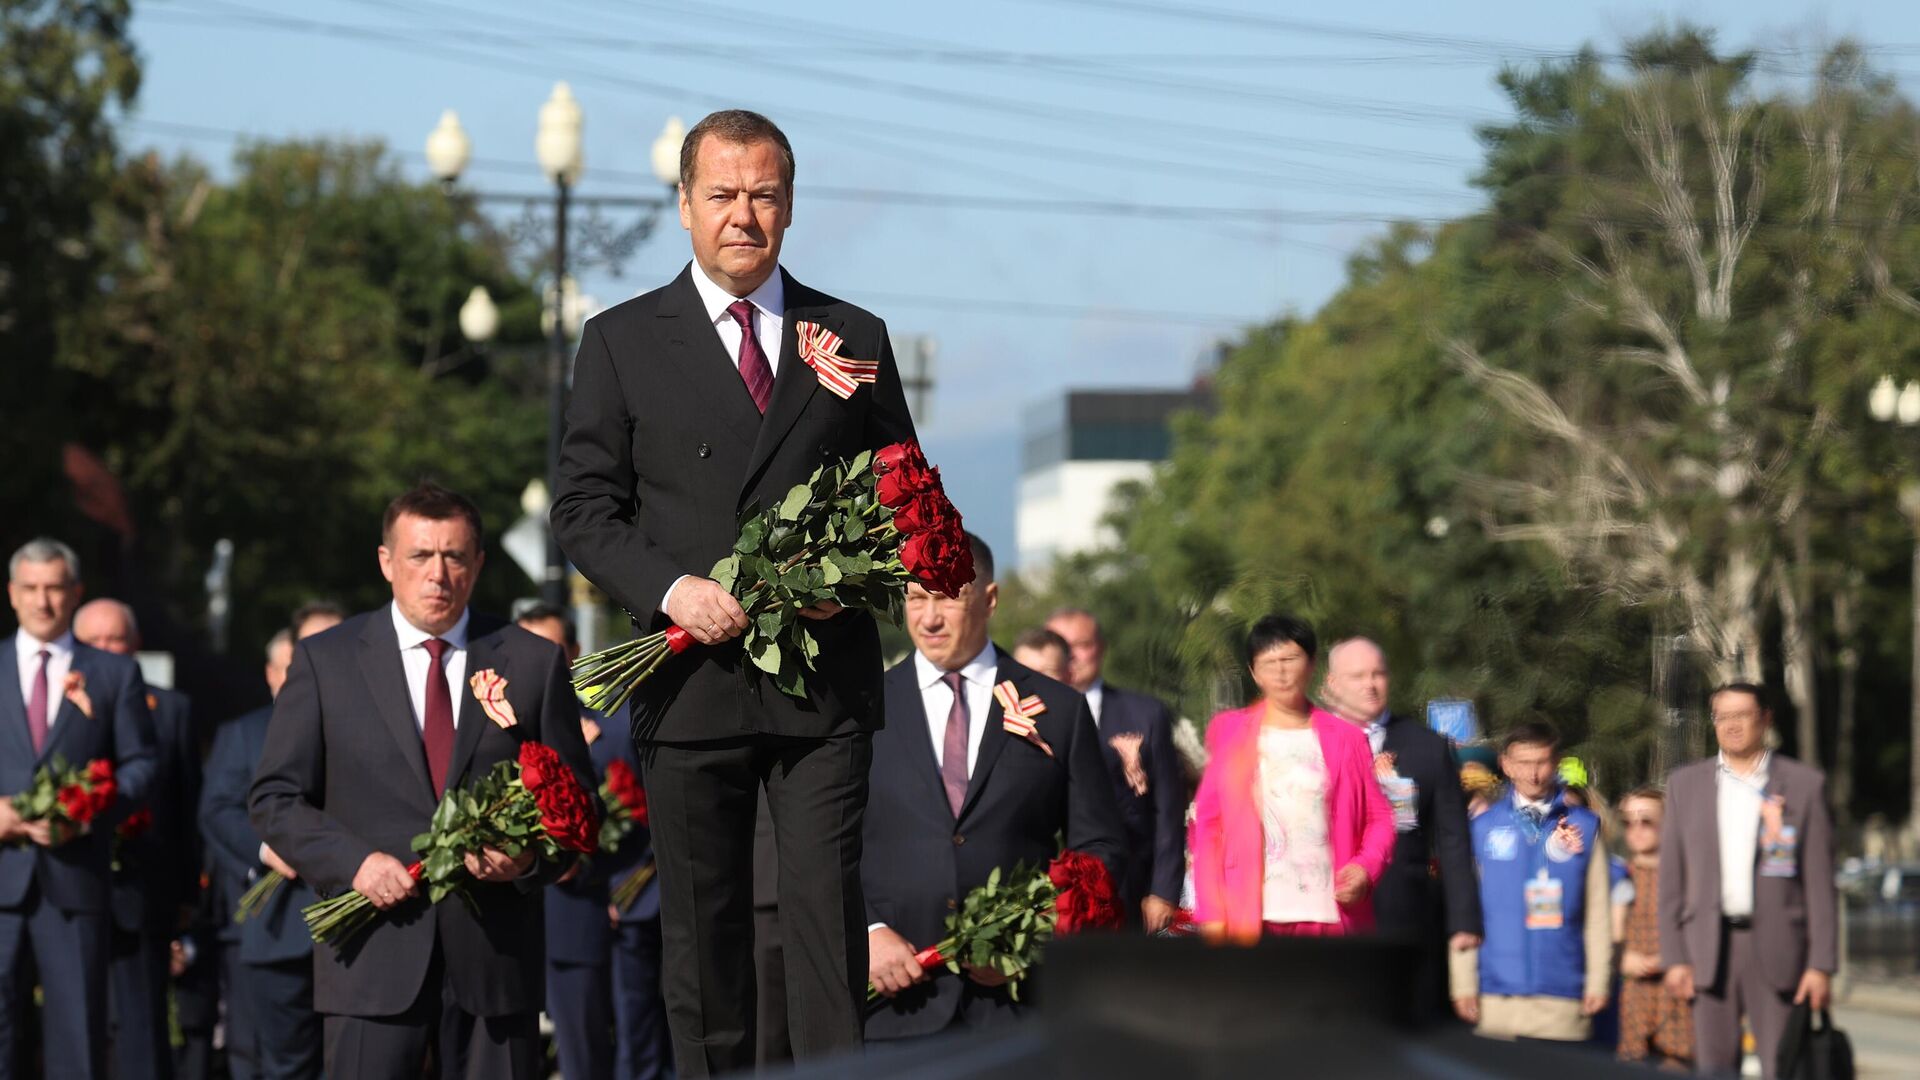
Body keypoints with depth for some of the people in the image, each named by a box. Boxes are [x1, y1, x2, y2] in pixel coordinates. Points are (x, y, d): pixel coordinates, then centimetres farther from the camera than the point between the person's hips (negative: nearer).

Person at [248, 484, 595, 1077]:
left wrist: (531, 859, -10)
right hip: (373, 958, -1)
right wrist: (353, 862, -11)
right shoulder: (325, 661, 7)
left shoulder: (534, 663, 9)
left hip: (495, 958, 1)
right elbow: (274, 799, 6)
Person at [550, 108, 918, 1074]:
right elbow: (584, 507, 3)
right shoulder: (621, 343, 7)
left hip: (826, 679, 0)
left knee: (828, 913, -7)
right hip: (693, 680, 0)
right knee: (701, 931, 4)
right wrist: (670, 588, -14)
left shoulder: (854, 339, 11)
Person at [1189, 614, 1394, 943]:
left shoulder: (1345, 739, 13)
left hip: (1328, 914, 1)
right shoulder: (1230, 732, 12)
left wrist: (1366, 867, -6)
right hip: (1255, 918, -1)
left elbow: (1379, 819, 14)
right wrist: (1211, 911, 1)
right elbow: (1206, 824, 10)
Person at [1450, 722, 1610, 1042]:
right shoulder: (1484, 827, 7)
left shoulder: (1584, 827, 6)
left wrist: (1598, 982, -1)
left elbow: (1597, 911, 5)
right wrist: (1464, 984, 1)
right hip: (1496, 999, 0)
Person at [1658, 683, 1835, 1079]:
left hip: (1776, 948, -2)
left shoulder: (1805, 785, 4)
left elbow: (1820, 883, 1)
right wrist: (1674, 957, 1)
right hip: (1709, 949, 2)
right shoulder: (1685, 784, 10)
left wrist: (1822, 964, -5)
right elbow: (1671, 879, 9)